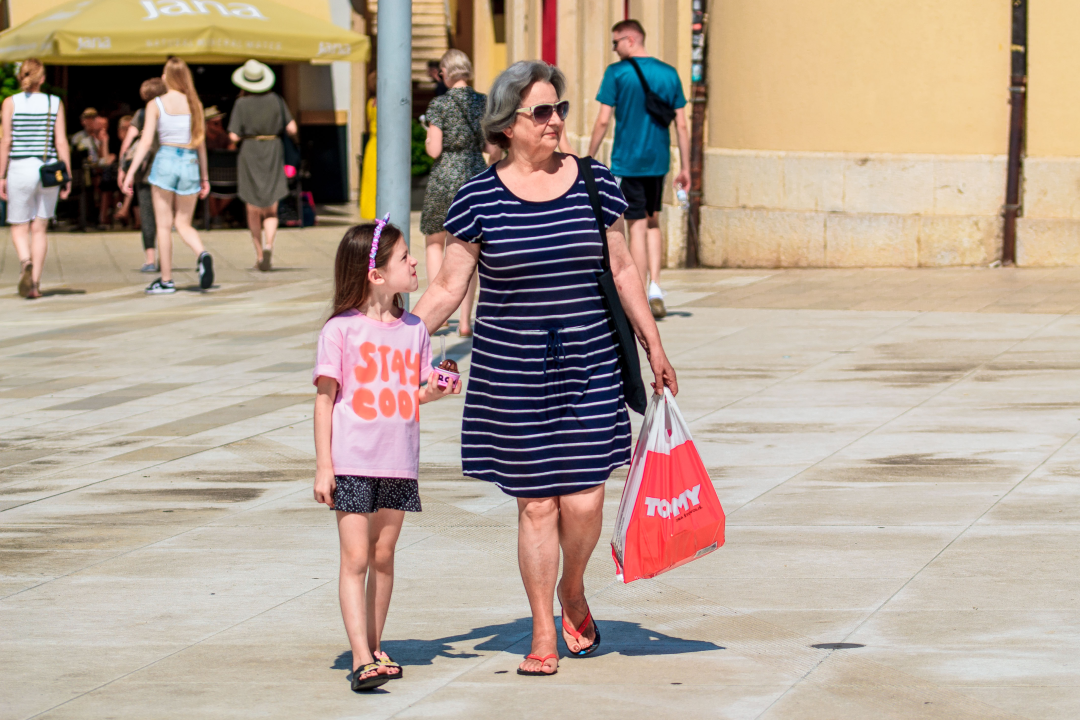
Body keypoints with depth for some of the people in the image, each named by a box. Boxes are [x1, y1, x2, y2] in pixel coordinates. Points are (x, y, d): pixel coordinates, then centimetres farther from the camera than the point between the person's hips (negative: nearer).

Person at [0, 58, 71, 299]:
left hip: (20, 168, -2)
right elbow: (61, 142, -1)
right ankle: (35, 283, 6)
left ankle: (25, 261, -22)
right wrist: (67, 177, 3)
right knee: (39, 229, 10)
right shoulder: (55, 103, 2)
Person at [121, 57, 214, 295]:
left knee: (164, 225, 5)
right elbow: (201, 143, 9)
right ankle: (202, 254, -20)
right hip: (190, 163, 3)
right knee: (184, 224, 11)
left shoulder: (156, 105, -3)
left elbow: (146, 141, -8)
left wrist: (131, 171, -5)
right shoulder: (194, 104, 6)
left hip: (165, 161, -3)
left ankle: (166, 280, 7)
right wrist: (204, 177, 16)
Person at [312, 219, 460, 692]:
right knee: (356, 558, -7)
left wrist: (436, 391, -6)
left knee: (383, 556, 10)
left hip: (398, 464, 5)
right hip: (352, 462, -5)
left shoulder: (413, 329, 9)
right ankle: (361, 657, -11)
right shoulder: (341, 330, -7)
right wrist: (323, 466, -8)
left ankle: (375, 648, 20)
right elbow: (325, 398, -5)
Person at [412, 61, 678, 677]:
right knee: (537, 504, 3)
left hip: (590, 366, 1)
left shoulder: (594, 183, 2)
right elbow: (448, 289, 0)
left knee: (584, 499, -5)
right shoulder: (480, 199, -4)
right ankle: (544, 635, 16)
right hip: (512, 371, -1)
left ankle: (573, 592, 26)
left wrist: (654, 346, 12)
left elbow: (623, 269, 11)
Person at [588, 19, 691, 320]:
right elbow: (681, 125, 5)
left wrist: (590, 159, 0)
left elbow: (602, 121, -10)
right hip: (658, 160, 4)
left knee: (637, 226, 1)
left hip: (627, 160, -4)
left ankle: (641, 301, 2)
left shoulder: (617, 72, -8)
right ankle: (655, 286, 5)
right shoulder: (668, 74, 5)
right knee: (652, 222, 19)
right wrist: (685, 168, 11)